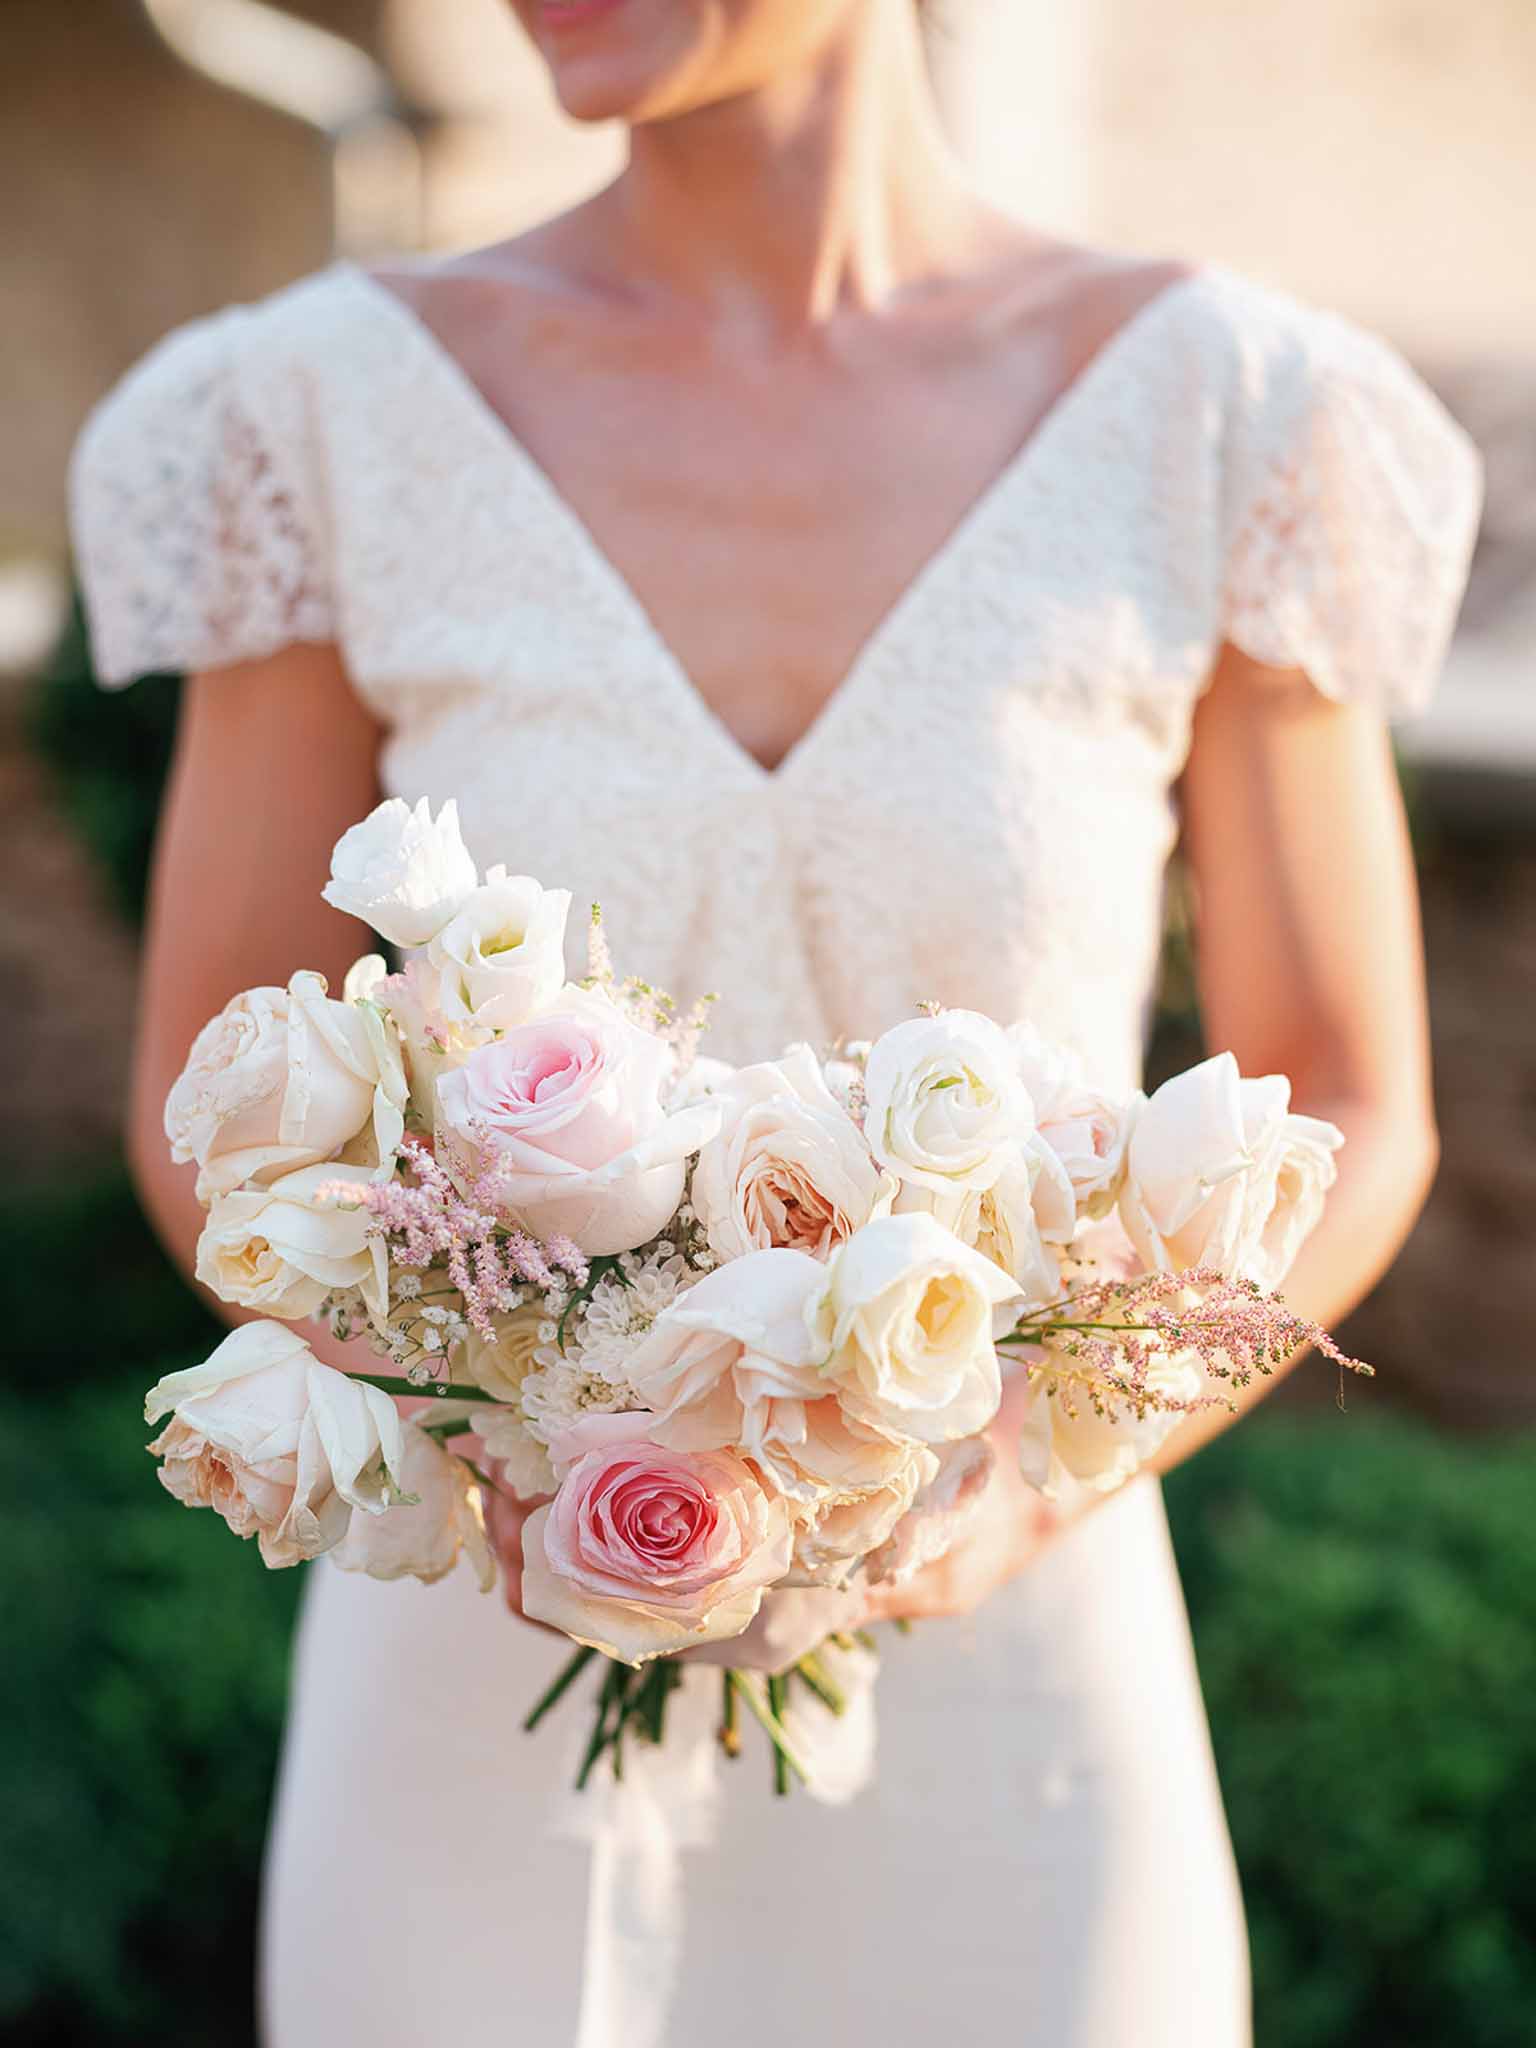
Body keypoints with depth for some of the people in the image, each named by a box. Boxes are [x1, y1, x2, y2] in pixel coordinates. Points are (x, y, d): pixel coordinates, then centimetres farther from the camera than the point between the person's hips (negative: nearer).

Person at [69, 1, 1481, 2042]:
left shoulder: (1218, 414, -8)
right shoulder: (346, 411, -7)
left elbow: (1346, 1129, -2)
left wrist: (1016, 1486, -21)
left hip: (996, 1742, 0)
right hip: (496, 1731, 1)